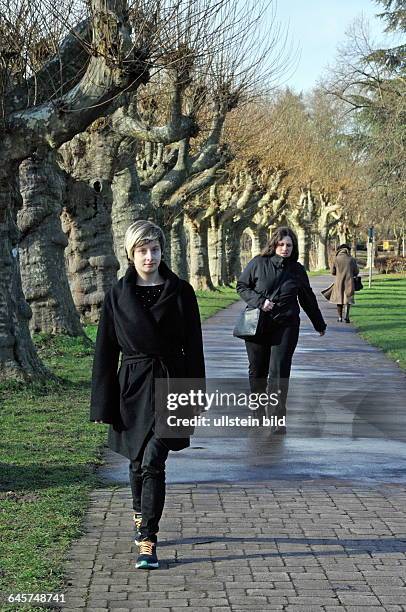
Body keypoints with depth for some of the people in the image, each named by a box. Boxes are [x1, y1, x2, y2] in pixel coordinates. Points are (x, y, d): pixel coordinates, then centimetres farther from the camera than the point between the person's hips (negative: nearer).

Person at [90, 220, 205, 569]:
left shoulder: (180, 292, -1)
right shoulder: (118, 295, 1)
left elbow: (193, 347, 1)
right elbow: (106, 352, 3)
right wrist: (103, 404, -1)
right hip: (133, 386, 2)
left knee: (153, 461, -13)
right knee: (138, 462, 14)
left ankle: (147, 540, -11)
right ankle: (143, 520, 39)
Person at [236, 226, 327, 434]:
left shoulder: (297, 270, 7)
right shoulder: (258, 263, 0)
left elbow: (307, 299, 19)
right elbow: (241, 286, 5)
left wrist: (319, 324, 27)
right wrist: (259, 301, -12)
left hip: (285, 326, 0)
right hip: (257, 325, 0)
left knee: (279, 371, -9)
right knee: (257, 370, 10)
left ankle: (278, 420, -7)